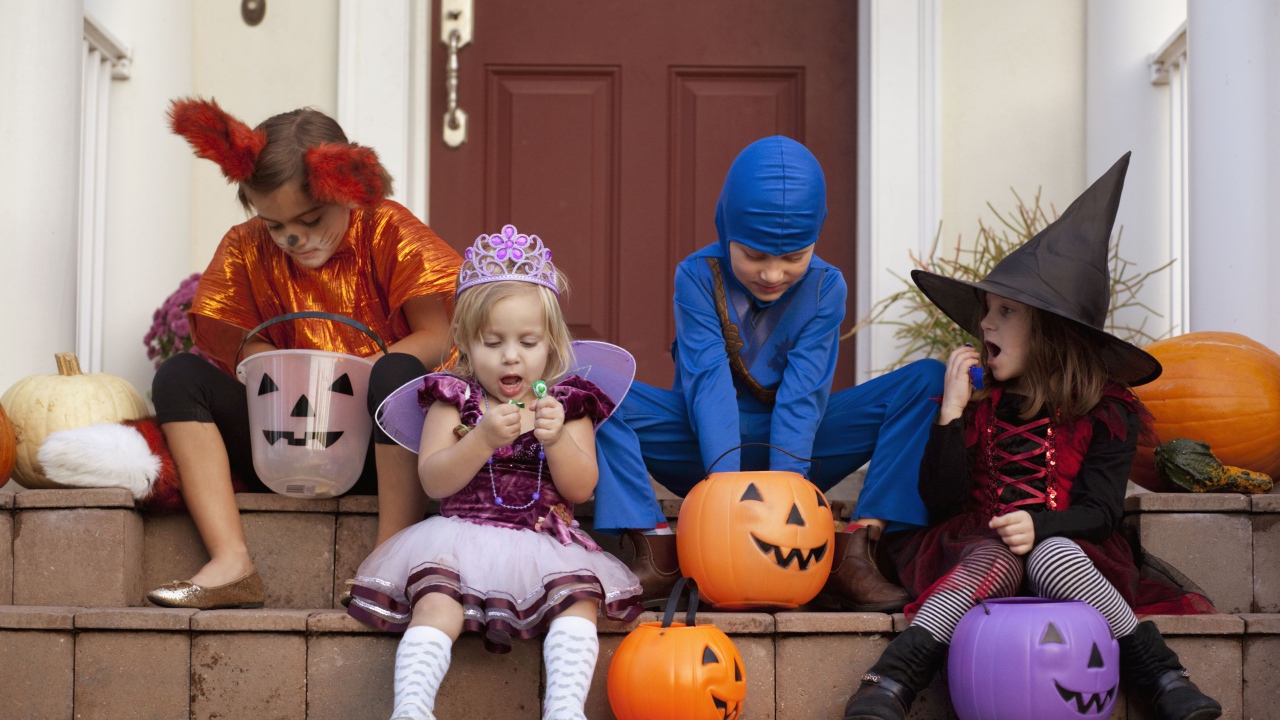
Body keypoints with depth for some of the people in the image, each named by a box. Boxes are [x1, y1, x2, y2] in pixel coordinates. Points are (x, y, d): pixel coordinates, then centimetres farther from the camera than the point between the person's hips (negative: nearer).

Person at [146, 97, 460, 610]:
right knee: (179, 376, -13)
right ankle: (231, 563, -28)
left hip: (381, 445, -3)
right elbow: (251, 355, 4)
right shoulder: (247, 251, 4)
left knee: (397, 373, -34)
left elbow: (439, 339, -11)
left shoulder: (388, 233, -5)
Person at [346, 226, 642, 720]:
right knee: (435, 603, -30)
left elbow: (581, 489, 3)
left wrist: (557, 438, -16)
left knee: (579, 596, -28)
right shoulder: (454, 400, 8)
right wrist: (484, 439, -20)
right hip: (461, 538, -1)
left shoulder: (567, 403, 11)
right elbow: (433, 482, -4)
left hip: (546, 543, 1)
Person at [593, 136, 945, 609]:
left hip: (793, 446, 2)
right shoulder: (697, 277, -12)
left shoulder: (825, 286, -8)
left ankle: (854, 554, -28)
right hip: (709, 443, -1)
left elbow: (803, 392, -17)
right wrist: (726, 480, -35)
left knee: (928, 381, -18)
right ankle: (657, 554, -30)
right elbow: (708, 382, -22)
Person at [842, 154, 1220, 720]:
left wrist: (1040, 526, -21)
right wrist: (952, 411, -8)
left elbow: (1101, 509, -1)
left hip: (1066, 547, -1)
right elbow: (941, 501, 0)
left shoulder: (1106, 411, 6)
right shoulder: (978, 399, 9)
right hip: (979, 543, 1)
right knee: (991, 563, -35)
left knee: (1054, 557, -36)